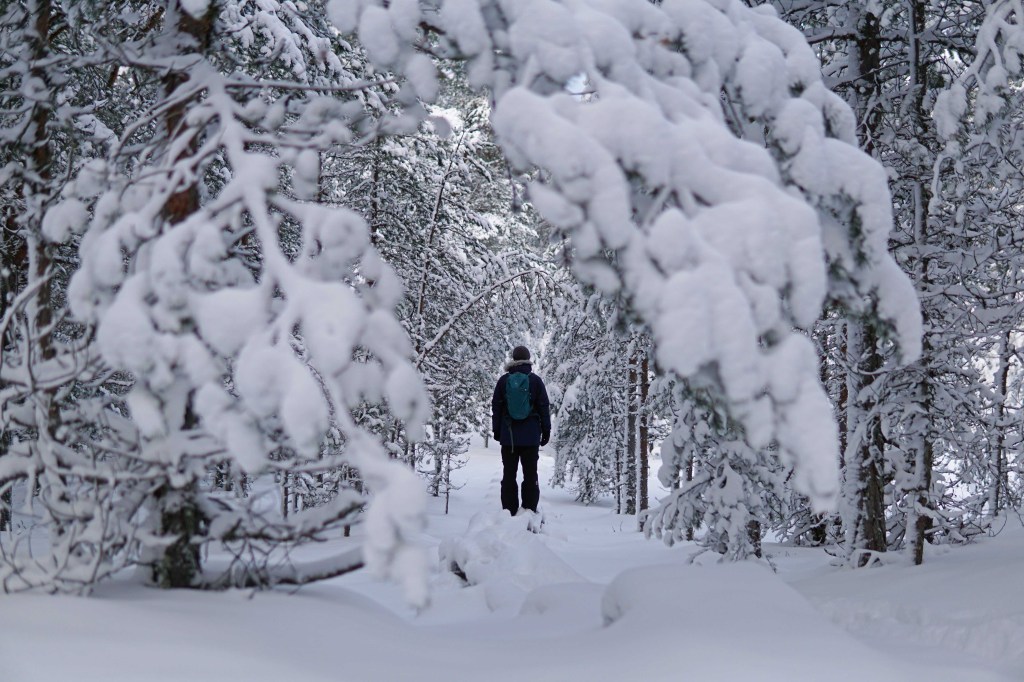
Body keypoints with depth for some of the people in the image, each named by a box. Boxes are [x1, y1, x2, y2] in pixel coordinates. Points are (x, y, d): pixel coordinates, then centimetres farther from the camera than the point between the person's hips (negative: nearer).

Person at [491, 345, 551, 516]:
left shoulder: (504, 380, 2)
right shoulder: (535, 380, -2)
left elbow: (496, 407, 6)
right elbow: (544, 407, 1)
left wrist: (496, 430, 13)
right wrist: (546, 430, 8)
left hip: (508, 436, 1)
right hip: (531, 436, -1)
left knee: (509, 474, 4)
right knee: (530, 474, 2)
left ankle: (509, 512, 1)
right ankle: (530, 511, -2)